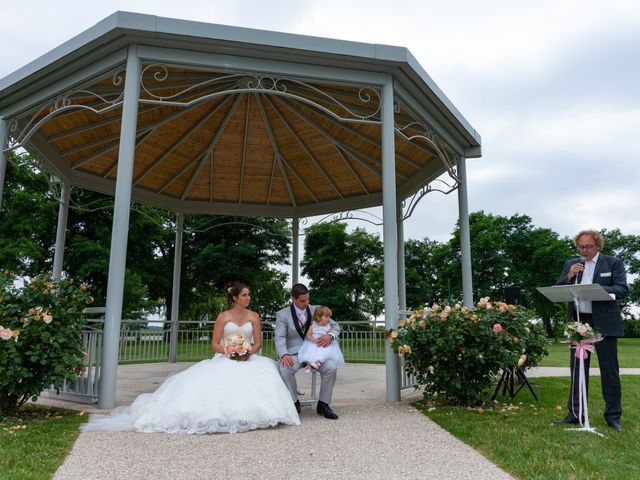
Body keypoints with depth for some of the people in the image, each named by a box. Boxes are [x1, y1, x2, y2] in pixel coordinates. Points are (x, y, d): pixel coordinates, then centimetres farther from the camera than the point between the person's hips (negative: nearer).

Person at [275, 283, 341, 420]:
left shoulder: (316, 310, 9)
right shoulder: (283, 314, 2)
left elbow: (335, 326, 11)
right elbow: (280, 338, -9)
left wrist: (330, 336, -14)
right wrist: (284, 355, -30)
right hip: (294, 353, -2)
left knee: (331, 367, -27)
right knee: (285, 369, -34)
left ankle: (323, 404, -8)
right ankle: (294, 403, -9)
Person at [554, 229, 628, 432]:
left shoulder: (613, 263, 3)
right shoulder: (570, 265, 11)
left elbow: (623, 289, -7)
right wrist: (569, 277, -10)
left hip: (604, 323, -3)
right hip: (578, 322, 3)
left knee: (609, 370, 4)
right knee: (577, 369, 8)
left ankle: (613, 415, 15)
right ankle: (575, 413, 15)